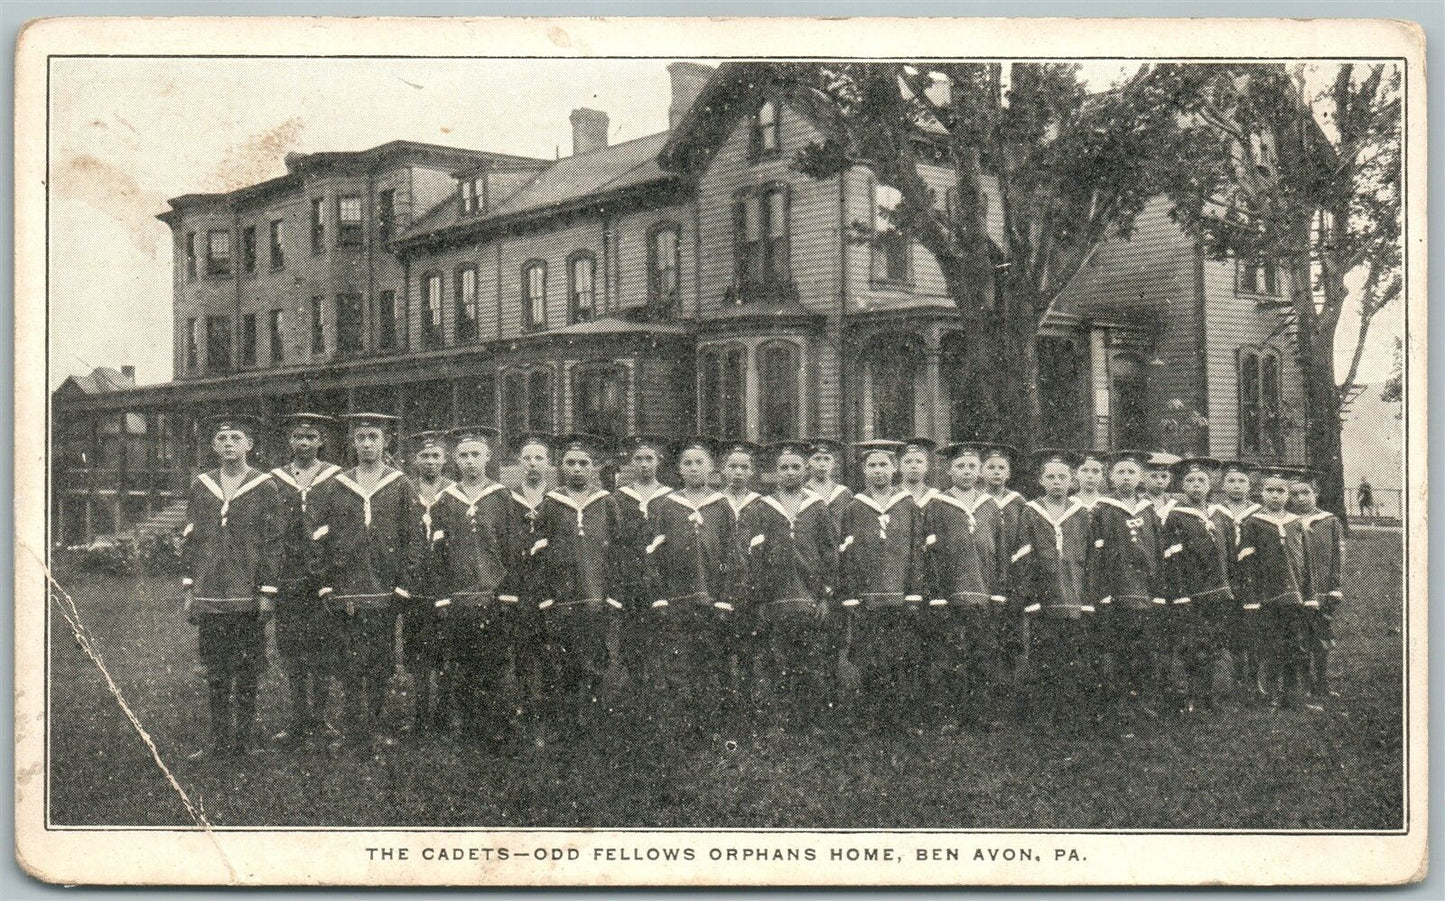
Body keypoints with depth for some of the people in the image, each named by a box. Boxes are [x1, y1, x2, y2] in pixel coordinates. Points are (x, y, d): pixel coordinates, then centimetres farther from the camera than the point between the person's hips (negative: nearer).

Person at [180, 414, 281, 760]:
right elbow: (190, 540, 13)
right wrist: (189, 590, 8)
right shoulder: (200, 487, 11)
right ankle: (219, 741, 13)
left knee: (248, 672, 2)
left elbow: (273, 543, 0)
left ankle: (246, 738, 13)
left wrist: (268, 592, -6)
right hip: (209, 597, 3)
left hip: (248, 597, -3)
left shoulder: (264, 487, 2)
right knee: (215, 673, 6)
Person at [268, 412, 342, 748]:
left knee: (322, 652, 1)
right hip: (286, 578, 2)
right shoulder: (274, 480, 9)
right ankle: (300, 720, 11)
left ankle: (318, 717, 11)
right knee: (291, 652, 4)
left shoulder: (335, 478, 4)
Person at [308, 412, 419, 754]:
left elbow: (411, 540, 4)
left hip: (384, 594, 0)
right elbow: (319, 539, 7)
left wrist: (402, 587, -2)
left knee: (381, 665, 4)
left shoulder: (401, 486, 6)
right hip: (343, 592, 0)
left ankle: (371, 729, 15)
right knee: (351, 665, -1)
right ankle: (361, 730, 4)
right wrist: (325, 585, 0)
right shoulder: (336, 486, 8)